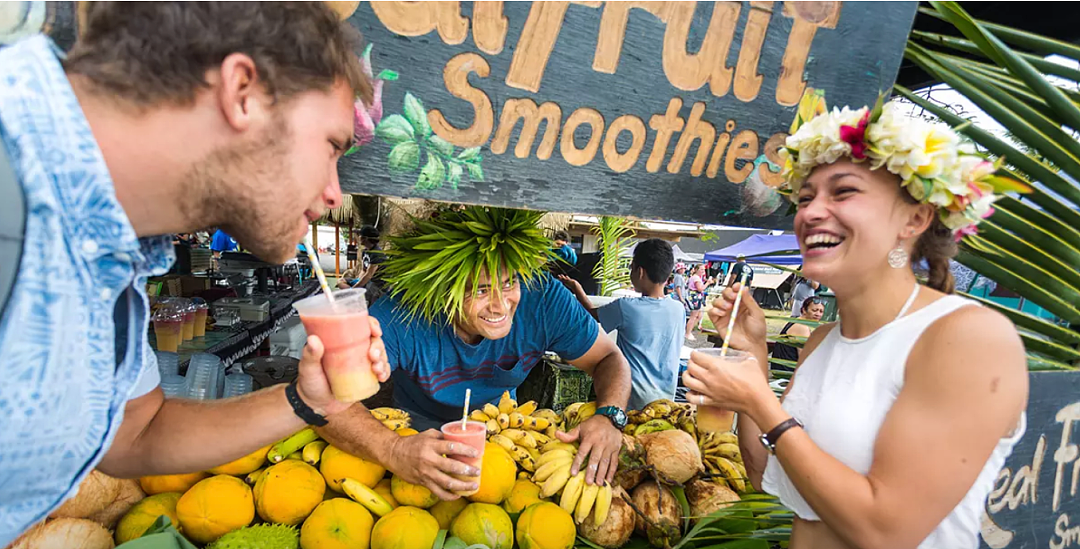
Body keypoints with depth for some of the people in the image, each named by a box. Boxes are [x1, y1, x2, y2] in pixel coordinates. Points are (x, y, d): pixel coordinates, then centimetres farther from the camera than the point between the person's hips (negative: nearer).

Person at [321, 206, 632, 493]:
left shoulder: (542, 297, -31)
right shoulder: (401, 317, -37)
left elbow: (609, 358, -19)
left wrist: (609, 417, -41)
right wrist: (394, 449, -62)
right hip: (422, 428, -2)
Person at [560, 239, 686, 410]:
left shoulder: (625, 307, -14)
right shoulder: (679, 310, -2)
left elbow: (592, 313, 6)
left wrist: (576, 288, 24)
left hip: (635, 397, -4)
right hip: (666, 398, 4)